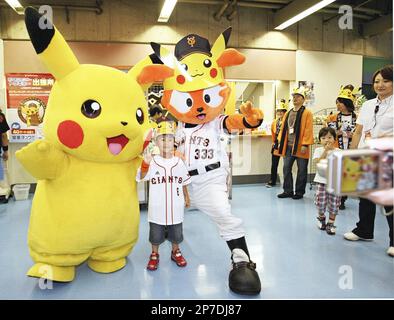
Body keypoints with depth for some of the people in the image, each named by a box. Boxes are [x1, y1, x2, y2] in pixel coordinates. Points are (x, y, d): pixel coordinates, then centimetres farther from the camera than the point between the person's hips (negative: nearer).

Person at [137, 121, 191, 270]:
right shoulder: (152, 162, -11)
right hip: (157, 208, -2)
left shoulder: (179, 162, -1)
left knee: (176, 233, 18)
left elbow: (184, 182, 10)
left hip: (175, 207, 2)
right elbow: (141, 177, -26)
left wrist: (186, 197, 13)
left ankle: (175, 252, 41)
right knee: (156, 234, 14)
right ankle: (154, 254, 36)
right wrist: (145, 163, -42)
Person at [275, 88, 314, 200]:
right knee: (286, 168, 6)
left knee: (301, 170, 4)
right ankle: (288, 191, 17)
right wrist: (280, 142, 8)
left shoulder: (307, 113, -3)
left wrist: (305, 144, -18)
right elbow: (283, 128, 15)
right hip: (288, 146, 6)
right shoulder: (288, 113, 14)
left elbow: (308, 130, -11)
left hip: (300, 147, -5)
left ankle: (299, 192, 14)